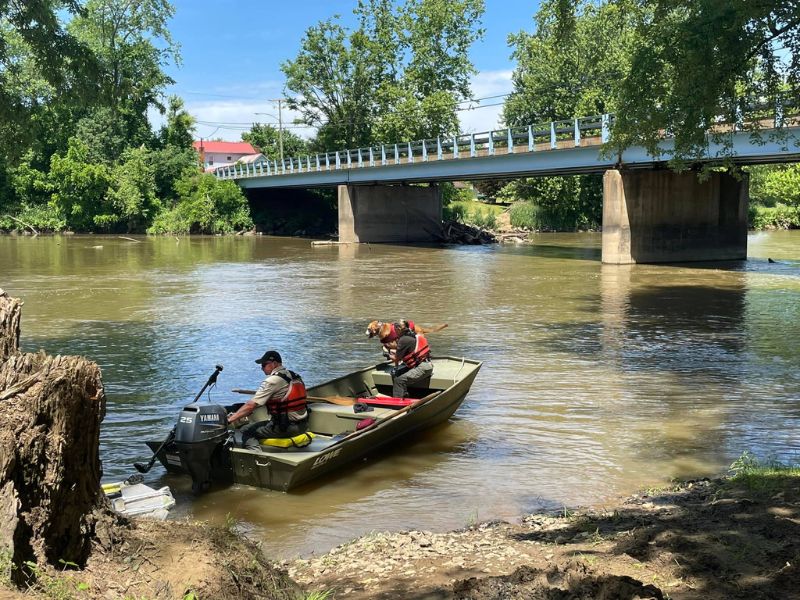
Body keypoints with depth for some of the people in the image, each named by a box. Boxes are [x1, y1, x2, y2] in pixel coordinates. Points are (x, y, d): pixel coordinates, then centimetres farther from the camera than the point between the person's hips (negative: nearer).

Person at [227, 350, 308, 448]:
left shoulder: (272, 381, -13)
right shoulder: (295, 376, 12)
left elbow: (251, 405, -15)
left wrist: (229, 419, -10)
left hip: (286, 428, -8)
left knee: (246, 431, -2)